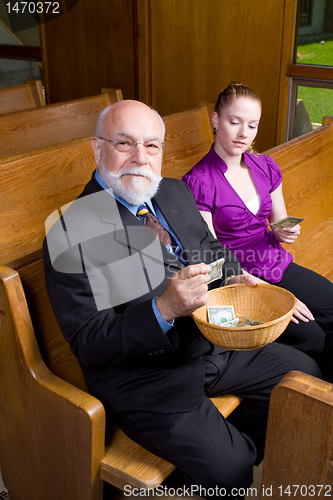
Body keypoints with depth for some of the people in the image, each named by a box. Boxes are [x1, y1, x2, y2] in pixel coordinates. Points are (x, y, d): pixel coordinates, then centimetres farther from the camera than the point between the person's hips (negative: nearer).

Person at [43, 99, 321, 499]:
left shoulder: (176, 193, 4)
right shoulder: (71, 234, -20)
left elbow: (213, 250, 16)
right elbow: (87, 344, -20)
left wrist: (233, 278, -7)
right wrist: (163, 310, -34)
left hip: (213, 343, 8)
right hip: (145, 378, -7)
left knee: (304, 371, 12)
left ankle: (238, 452, 29)